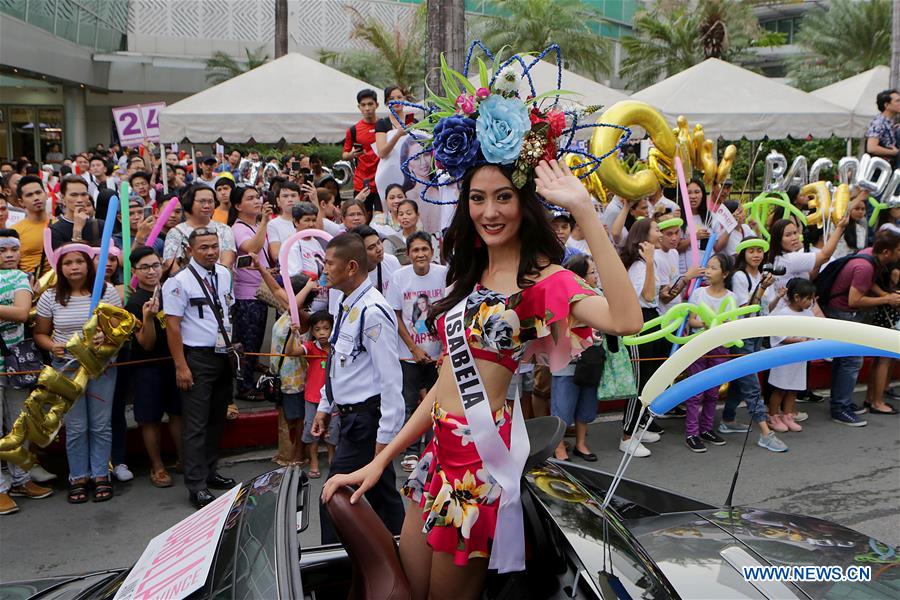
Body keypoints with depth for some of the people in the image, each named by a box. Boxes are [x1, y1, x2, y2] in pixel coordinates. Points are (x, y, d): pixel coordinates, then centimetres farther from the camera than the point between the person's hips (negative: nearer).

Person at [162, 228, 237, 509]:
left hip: (224, 356, 7)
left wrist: (233, 347, 11)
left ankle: (210, 472, 28)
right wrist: (181, 366, -17)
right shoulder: (180, 281, -13)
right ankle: (197, 486, 2)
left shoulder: (224, 273, 8)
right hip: (197, 358, -7)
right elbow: (172, 325, -14)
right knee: (196, 424, -4)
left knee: (217, 419, 15)